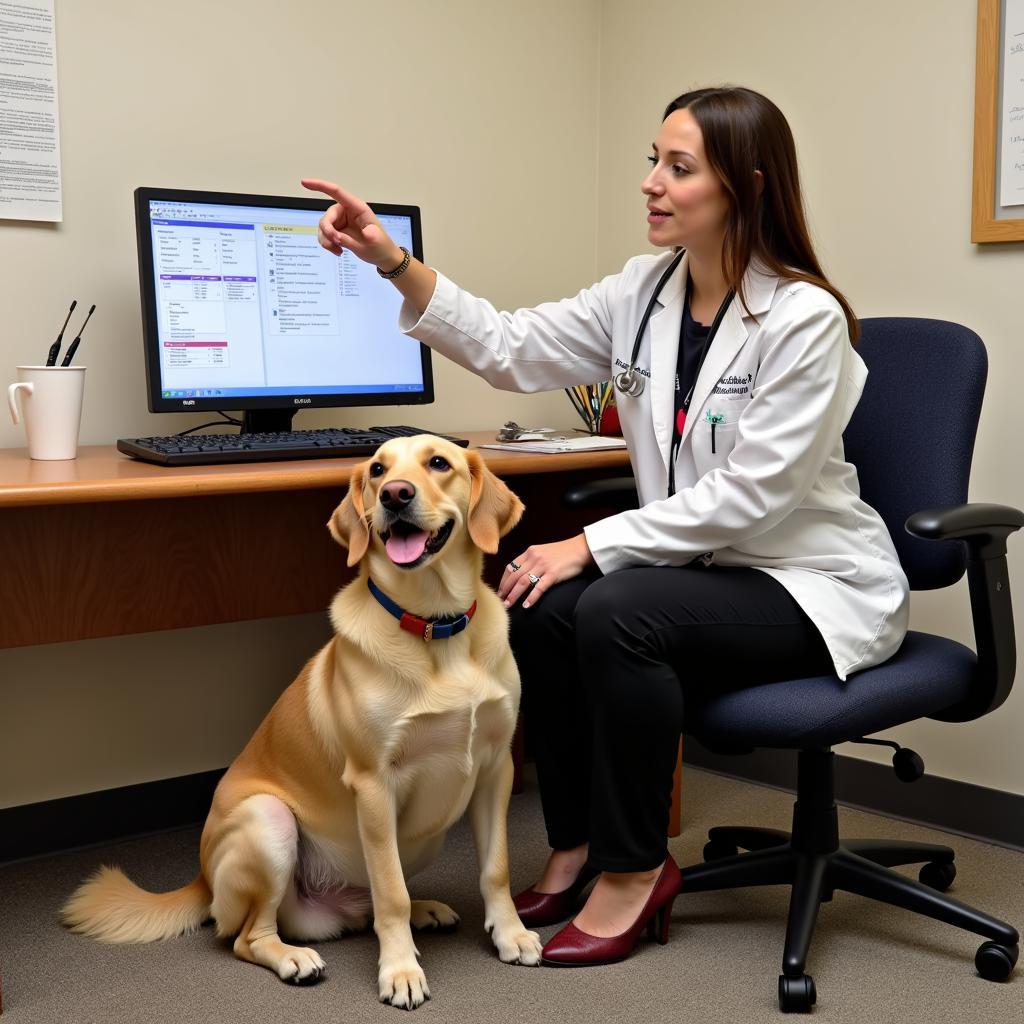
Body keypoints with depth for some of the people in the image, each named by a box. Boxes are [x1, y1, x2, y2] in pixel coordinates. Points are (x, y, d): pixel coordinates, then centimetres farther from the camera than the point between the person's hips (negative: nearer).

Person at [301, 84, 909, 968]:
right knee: (543, 609, -16)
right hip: (702, 565, 7)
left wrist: (591, 545, -23)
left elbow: (750, 492, -23)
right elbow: (513, 349, -2)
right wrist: (393, 261, -13)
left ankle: (635, 869, -9)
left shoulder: (804, 319, -19)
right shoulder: (647, 292, 1)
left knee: (615, 615, -29)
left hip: (810, 585, -7)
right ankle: (577, 849, 3)